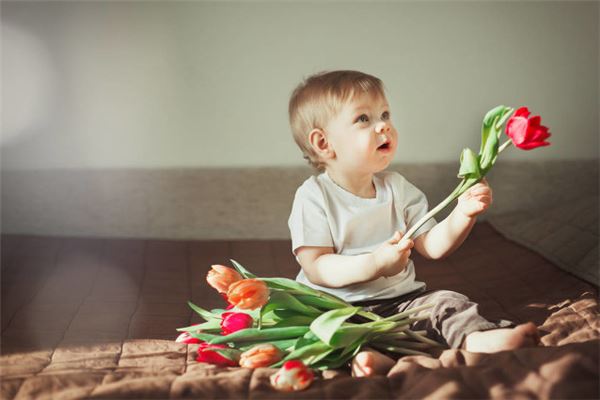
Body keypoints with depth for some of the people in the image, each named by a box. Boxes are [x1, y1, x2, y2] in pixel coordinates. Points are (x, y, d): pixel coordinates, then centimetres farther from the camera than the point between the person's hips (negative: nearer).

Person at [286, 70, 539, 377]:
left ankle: (476, 338, -46)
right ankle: (361, 355, -58)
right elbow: (316, 268, -15)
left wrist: (463, 214, -11)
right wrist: (374, 264, -27)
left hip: (401, 298, 4)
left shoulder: (397, 188, 9)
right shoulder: (314, 196, -7)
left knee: (448, 302, -19)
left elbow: (432, 246, 6)